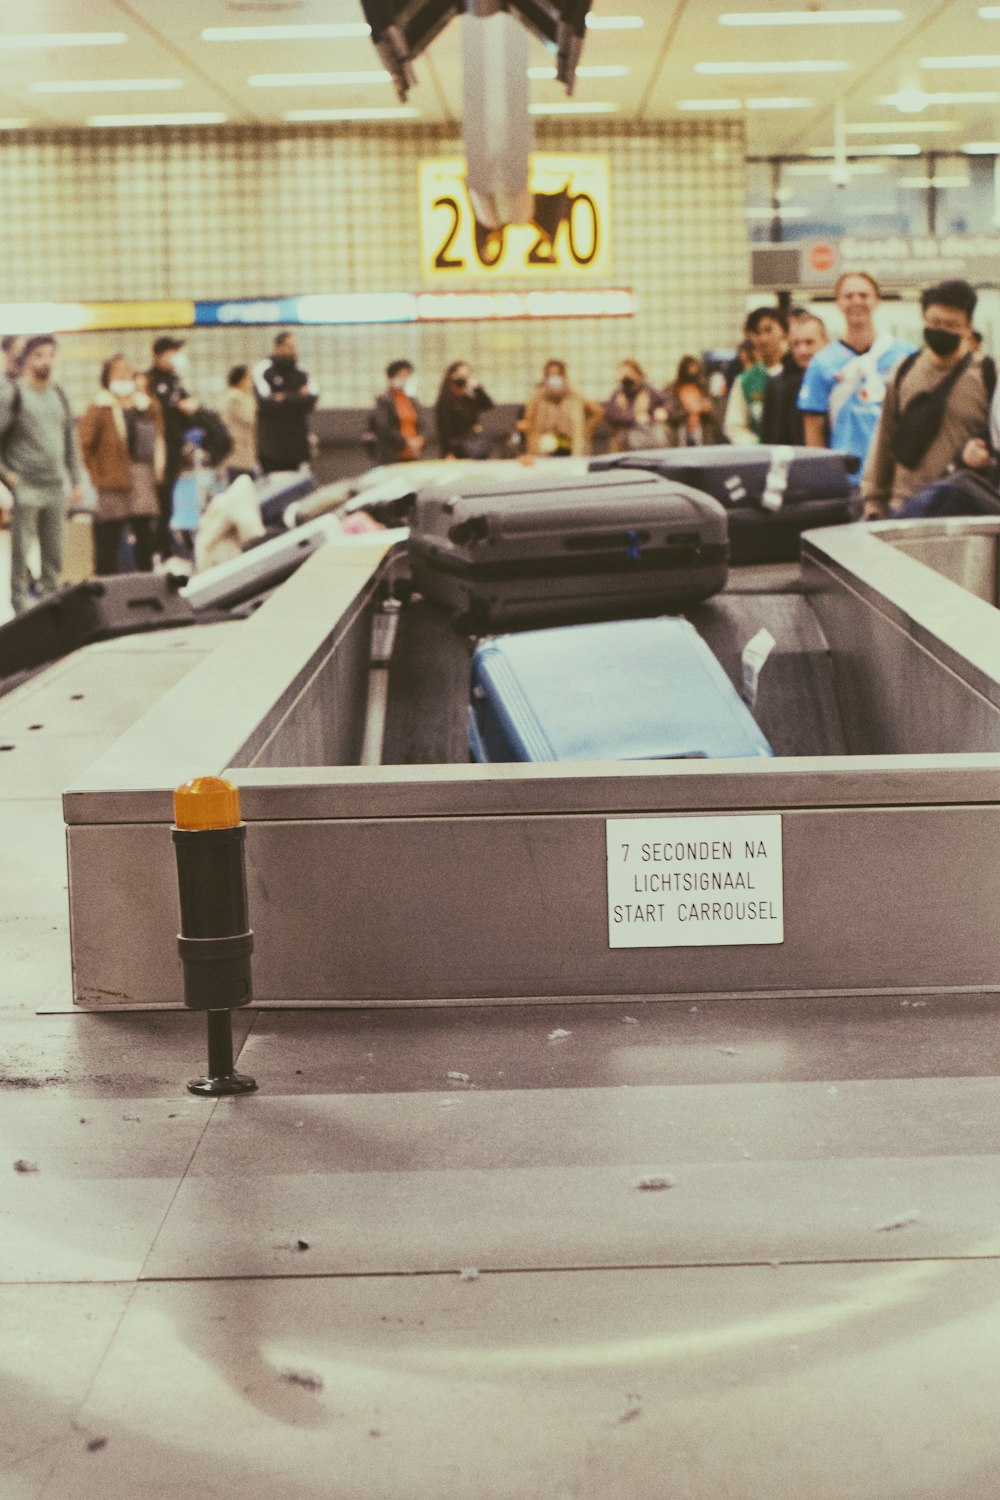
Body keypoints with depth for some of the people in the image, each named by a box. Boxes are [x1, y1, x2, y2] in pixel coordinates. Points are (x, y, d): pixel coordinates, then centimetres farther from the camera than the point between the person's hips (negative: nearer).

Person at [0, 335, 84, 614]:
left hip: (56, 488, 6)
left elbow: (70, 441, 19)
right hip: (24, 490, -6)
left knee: (54, 556, 8)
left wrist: (76, 480, 15)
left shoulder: (58, 394, 15)